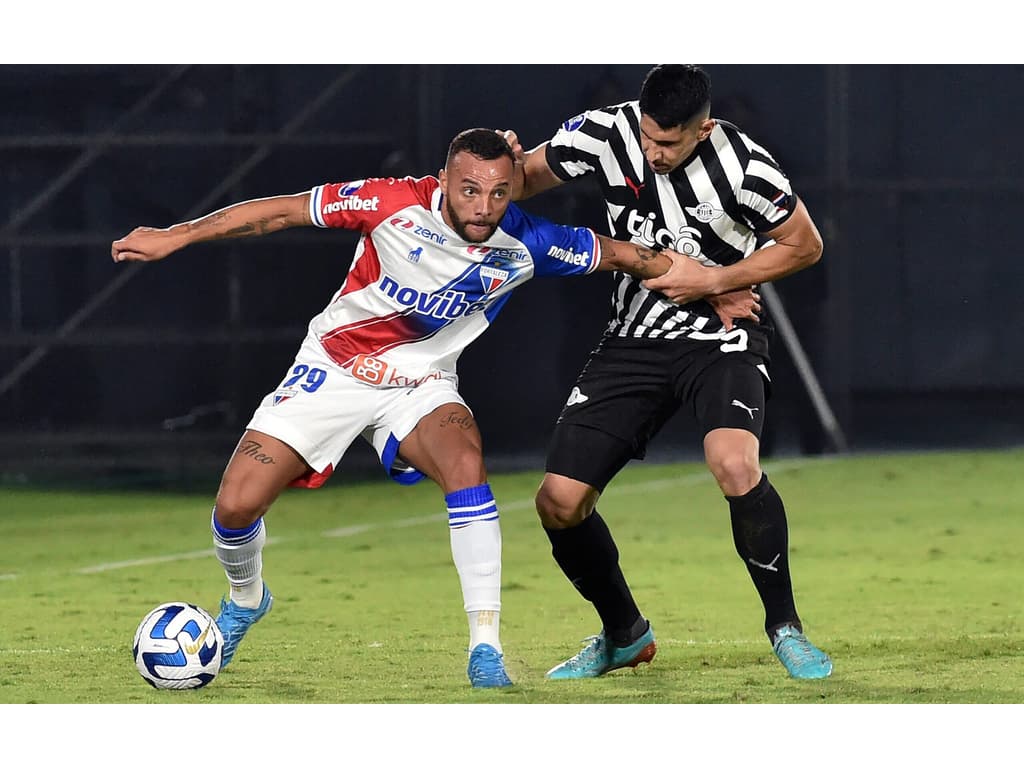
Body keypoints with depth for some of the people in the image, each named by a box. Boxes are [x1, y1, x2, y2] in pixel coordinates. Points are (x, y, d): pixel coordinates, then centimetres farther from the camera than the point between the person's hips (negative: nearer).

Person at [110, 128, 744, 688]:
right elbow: (283, 212, -16)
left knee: (466, 464, -32)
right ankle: (245, 598, 29)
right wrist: (174, 237, -16)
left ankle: (486, 648, -26)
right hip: (334, 366, 0)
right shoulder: (396, 203, -23)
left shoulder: (526, 244, -17)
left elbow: (620, 253, -2)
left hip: (420, 382, 1)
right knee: (236, 508, -8)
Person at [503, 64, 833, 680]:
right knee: (559, 501, -5)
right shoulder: (607, 132, -11)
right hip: (635, 341, 4)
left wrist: (712, 280, -14)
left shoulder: (745, 167, -19)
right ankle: (625, 635, 21)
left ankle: (784, 625, -11)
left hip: (721, 335, -4)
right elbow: (527, 179, 4)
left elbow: (805, 245, -5)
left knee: (734, 465, -33)